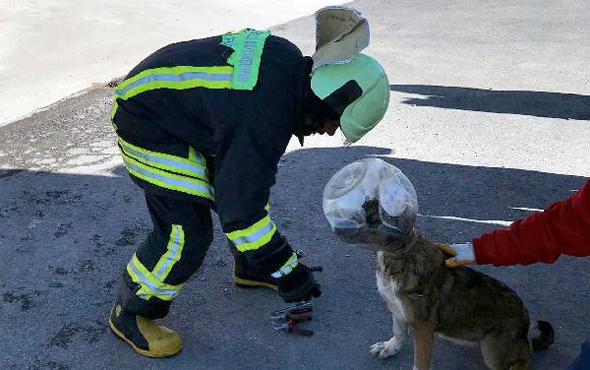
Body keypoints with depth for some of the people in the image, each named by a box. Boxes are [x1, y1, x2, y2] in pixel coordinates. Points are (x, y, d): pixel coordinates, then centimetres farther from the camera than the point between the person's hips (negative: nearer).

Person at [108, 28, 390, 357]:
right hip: (147, 123, -10)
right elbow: (241, 211, -31)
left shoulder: (293, 62, -8)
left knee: (247, 185, 15)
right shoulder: (263, 119, -35)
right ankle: (130, 313, 9)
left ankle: (250, 269, 38)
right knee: (186, 233, -13)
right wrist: (286, 272, -21)